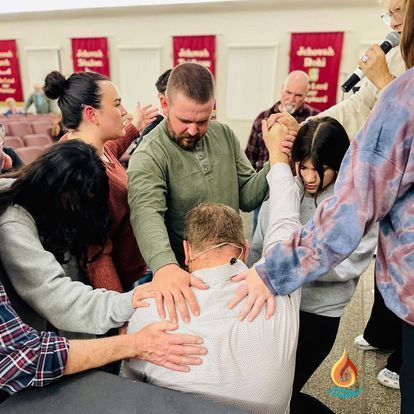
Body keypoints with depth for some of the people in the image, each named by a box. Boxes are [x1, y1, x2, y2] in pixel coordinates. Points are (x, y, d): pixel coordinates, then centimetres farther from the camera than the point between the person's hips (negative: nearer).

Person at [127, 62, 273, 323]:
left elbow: (247, 197, -1)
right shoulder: (148, 157, -19)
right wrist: (164, 266, -55)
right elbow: (147, 213, -36)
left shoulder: (225, 135, -1)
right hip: (183, 278, -5)